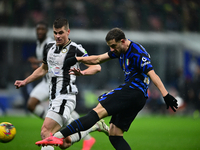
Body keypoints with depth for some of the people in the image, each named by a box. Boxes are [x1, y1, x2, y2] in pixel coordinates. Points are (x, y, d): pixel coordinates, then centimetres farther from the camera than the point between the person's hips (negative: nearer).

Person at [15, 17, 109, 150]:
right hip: (54, 98, 8)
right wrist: (25, 82, 23)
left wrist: (82, 72, -30)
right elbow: (43, 69, 28)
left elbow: (97, 67, -12)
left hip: (65, 98, -8)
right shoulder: (49, 47, 12)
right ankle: (95, 126, 33)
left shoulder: (76, 49, -9)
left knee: (46, 132, -22)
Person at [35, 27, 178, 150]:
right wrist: (78, 59, 18)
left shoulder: (137, 54, -13)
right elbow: (98, 59, 26)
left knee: (98, 111, -20)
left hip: (134, 92, -10)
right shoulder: (121, 49, 16)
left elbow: (153, 75, -21)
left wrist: (166, 95, -29)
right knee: (115, 135, 5)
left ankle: (59, 135, -31)